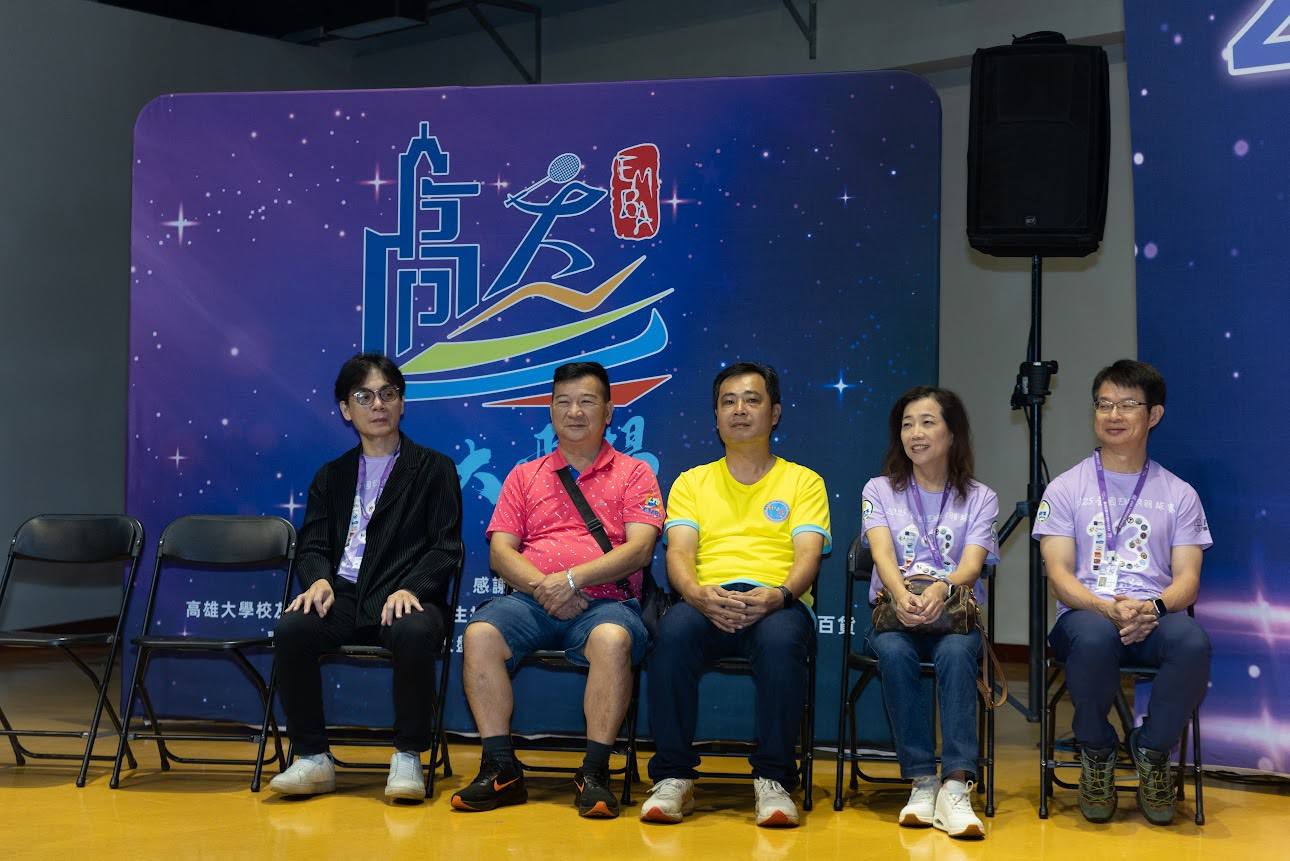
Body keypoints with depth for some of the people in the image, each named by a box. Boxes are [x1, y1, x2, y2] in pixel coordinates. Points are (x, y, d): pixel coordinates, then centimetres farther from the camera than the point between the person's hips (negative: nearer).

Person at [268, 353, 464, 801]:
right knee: (291, 630, -29)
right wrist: (319, 580, -10)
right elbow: (312, 544, 14)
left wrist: (410, 588, -16)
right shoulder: (331, 476, 23)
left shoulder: (433, 468, 12)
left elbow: (446, 548, 3)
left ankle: (408, 758, -21)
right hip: (343, 597, 3)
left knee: (415, 633, -38)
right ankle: (313, 759, -15)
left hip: (406, 598, -3)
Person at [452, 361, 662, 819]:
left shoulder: (633, 473, 12)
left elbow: (639, 547, -2)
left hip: (606, 600, -2)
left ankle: (594, 773, -26)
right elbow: (501, 550, 10)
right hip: (531, 599, 3)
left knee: (613, 638, -37)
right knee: (480, 633, -28)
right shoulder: (525, 476, 20)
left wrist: (572, 579, -14)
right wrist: (541, 586, -10)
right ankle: (501, 770, -20)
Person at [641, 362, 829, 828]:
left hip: (776, 603, -1)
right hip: (706, 602, 1)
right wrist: (699, 594, -18)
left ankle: (773, 780, -26)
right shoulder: (691, 482, 21)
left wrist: (778, 595, -20)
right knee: (673, 631, -35)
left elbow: (808, 555, 3)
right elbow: (679, 554, 6)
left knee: (780, 638, -38)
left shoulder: (802, 481, 18)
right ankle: (673, 778, -24)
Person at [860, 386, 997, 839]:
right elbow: (882, 553, -8)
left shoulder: (979, 498, 10)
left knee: (956, 653, -36)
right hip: (894, 614, 0)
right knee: (893, 652, -35)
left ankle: (955, 787, -40)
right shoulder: (880, 491, 11)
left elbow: (971, 565, -8)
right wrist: (901, 596, -32)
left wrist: (942, 588, -33)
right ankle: (922, 782, -30)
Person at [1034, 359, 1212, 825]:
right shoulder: (1066, 488, 10)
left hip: (1155, 616, 1)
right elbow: (1059, 575, 0)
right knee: (1094, 638, -39)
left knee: (1192, 642, -35)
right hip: (1085, 613, -1)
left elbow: (1187, 578, 5)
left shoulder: (1179, 494, 14)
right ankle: (1096, 755, -10)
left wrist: (1153, 607, -19)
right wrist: (1108, 607, -20)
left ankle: (1152, 752, -8)